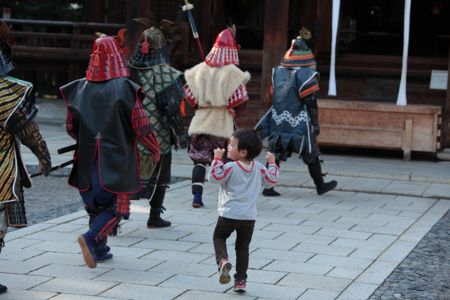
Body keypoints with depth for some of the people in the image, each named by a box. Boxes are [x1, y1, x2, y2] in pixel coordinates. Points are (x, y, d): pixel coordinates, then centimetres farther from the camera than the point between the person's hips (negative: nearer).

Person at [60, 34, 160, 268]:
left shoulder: (81, 88, -1)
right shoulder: (125, 88, -12)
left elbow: (71, 128, 6)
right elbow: (141, 127, -10)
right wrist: (155, 150, 7)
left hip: (89, 159, 4)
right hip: (118, 159, -4)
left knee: (96, 203, 18)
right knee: (117, 205, 5)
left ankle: (99, 250, 19)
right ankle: (91, 239, -16)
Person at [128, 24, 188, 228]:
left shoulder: (130, 69, -1)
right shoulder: (163, 73, -16)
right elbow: (171, 106, -17)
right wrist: (181, 134, -9)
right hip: (159, 134, -4)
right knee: (159, 176, 13)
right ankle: (155, 217, 19)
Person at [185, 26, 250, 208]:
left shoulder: (200, 69, 1)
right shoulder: (233, 72, -10)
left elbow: (189, 94, 3)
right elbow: (239, 99, -11)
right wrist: (244, 82, 3)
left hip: (201, 121, 3)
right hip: (223, 123, -2)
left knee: (200, 158, 6)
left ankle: (197, 196, -3)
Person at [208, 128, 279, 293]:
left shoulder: (231, 167, -13)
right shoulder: (259, 168, 3)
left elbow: (214, 176, -20)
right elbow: (271, 180, 10)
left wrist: (217, 159, -12)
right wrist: (272, 163, 22)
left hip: (229, 215, -4)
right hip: (249, 217, 4)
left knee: (219, 237, 17)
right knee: (243, 247, 14)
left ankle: (222, 260, -11)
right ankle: (241, 280, 13)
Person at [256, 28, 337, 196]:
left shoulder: (277, 72, 6)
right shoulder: (306, 74, -12)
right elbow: (310, 101, -12)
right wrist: (315, 123, -6)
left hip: (279, 123, 5)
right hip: (300, 124, -5)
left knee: (275, 155, 8)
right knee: (311, 155, 11)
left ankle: (268, 186, 2)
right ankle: (320, 186, 24)